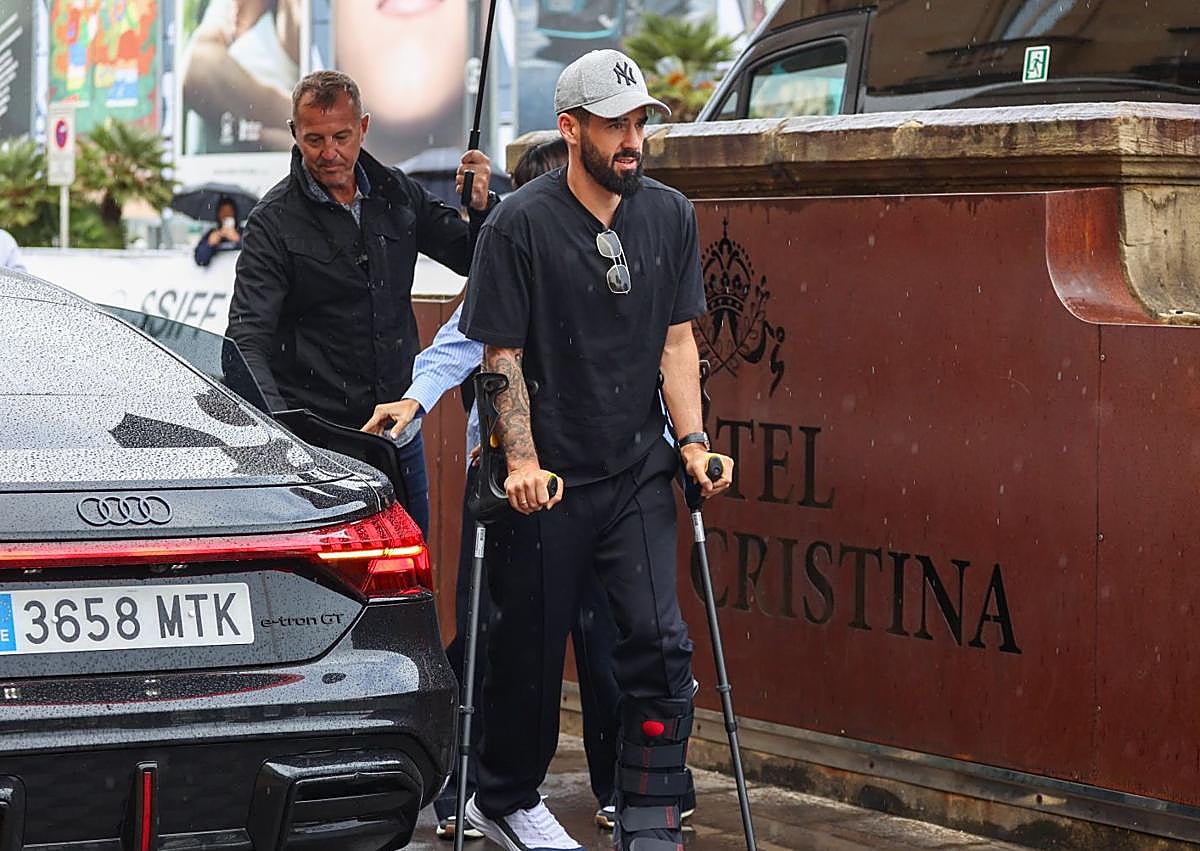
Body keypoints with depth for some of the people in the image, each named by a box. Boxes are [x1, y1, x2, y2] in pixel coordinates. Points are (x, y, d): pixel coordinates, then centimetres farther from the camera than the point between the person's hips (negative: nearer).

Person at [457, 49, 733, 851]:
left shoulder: (671, 216, 4)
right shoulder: (519, 225, -9)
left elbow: (676, 340, 9)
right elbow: (502, 355, -7)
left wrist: (692, 440, -2)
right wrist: (521, 459, -16)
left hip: (637, 475, 3)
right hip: (546, 482, -3)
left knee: (660, 644, -8)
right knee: (531, 650, 9)